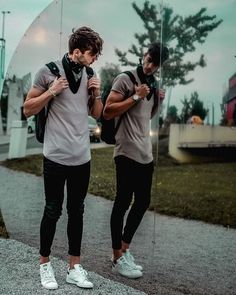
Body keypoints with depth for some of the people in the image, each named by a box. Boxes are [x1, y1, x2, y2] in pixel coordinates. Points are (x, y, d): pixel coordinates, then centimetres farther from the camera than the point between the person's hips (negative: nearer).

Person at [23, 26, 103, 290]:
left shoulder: (89, 75, 8)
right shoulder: (48, 71, -6)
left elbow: (96, 114, 17)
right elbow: (28, 110, -3)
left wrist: (96, 93, -1)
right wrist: (51, 92, -16)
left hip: (82, 158, 5)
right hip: (56, 157, -5)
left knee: (76, 212, 10)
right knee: (53, 211, 4)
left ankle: (74, 267, 21)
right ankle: (45, 264, 22)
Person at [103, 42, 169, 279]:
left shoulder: (153, 83, 16)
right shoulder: (125, 79, -7)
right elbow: (108, 112, -13)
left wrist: (158, 101, 6)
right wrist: (136, 97, -16)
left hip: (146, 152, 8)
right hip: (128, 152, -8)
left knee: (142, 202, 12)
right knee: (123, 202, -2)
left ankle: (124, 249, 25)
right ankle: (118, 258, 7)